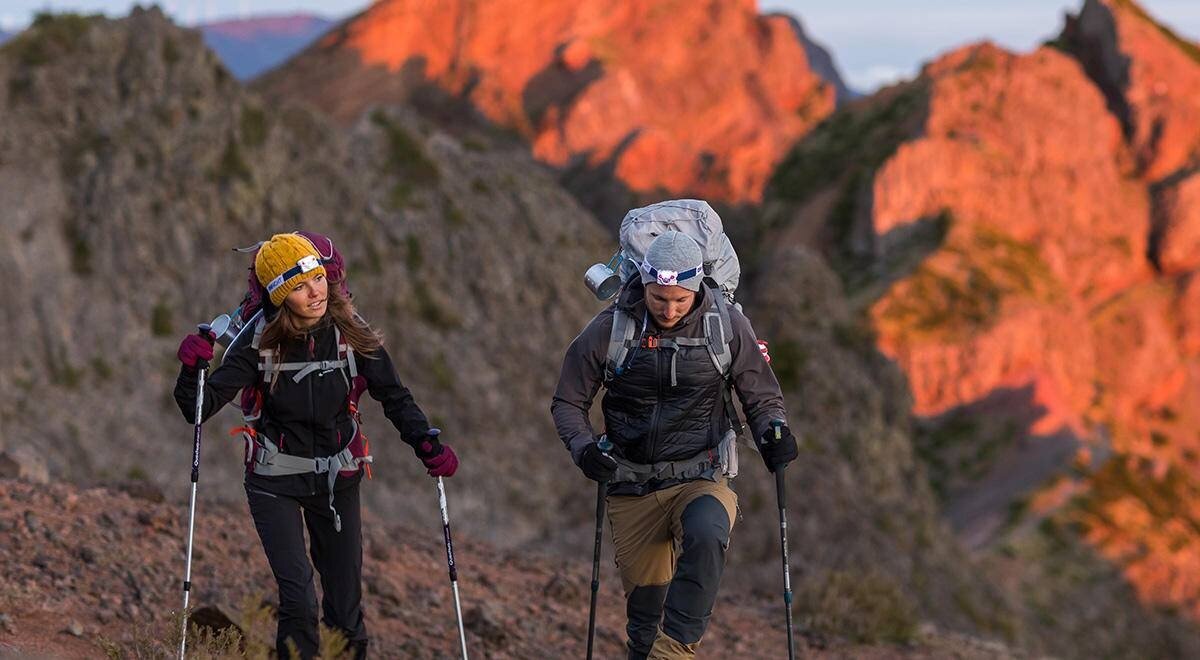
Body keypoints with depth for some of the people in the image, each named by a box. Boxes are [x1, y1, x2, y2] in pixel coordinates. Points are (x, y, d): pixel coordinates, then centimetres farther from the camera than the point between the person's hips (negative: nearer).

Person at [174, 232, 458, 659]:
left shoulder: (350, 333, -9)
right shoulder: (260, 342, -13)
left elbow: (394, 396, -2)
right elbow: (200, 408, -14)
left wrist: (426, 443, -19)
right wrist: (191, 372, -35)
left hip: (337, 479, 2)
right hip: (275, 482, -2)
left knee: (345, 604, 7)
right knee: (299, 603, -16)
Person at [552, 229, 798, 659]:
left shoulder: (727, 326, -5)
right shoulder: (608, 331, -6)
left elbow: (761, 396, 8)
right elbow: (568, 402, 6)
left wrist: (773, 432, -13)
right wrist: (583, 447, -14)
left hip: (700, 480, -1)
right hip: (633, 490, 1)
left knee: (705, 537, -35)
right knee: (645, 608, 3)